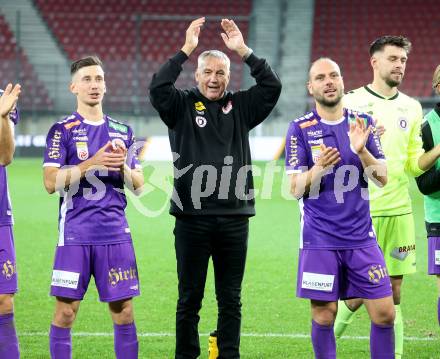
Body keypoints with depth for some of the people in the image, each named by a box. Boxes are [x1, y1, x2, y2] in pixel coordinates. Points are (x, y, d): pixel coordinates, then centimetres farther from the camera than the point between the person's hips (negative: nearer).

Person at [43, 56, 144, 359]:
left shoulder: (123, 131, 13)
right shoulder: (62, 130, 0)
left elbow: (138, 184, 14)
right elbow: (51, 182, -10)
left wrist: (122, 166, -7)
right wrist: (92, 163, -19)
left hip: (115, 232, 4)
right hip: (76, 234, -3)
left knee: (124, 310, 3)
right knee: (66, 312, -3)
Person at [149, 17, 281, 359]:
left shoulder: (240, 107, 11)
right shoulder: (182, 106, 4)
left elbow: (272, 86, 0)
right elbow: (158, 87, -13)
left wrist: (243, 51, -7)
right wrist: (185, 50, -15)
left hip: (234, 218, 2)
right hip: (192, 217, -2)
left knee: (230, 300, 7)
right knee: (190, 298, 4)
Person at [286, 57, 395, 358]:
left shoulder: (363, 123, 6)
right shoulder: (300, 129, -1)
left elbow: (382, 178, 1)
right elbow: (296, 189, -4)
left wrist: (361, 150, -17)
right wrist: (318, 168, -24)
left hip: (361, 236, 2)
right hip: (320, 240, -2)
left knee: (384, 313, -1)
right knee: (324, 316, 0)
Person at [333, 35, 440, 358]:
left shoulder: (412, 108, 12)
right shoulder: (351, 102, -3)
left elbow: (414, 165, 12)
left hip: (399, 212, 4)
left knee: (393, 295, 6)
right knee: (356, 295, -4)